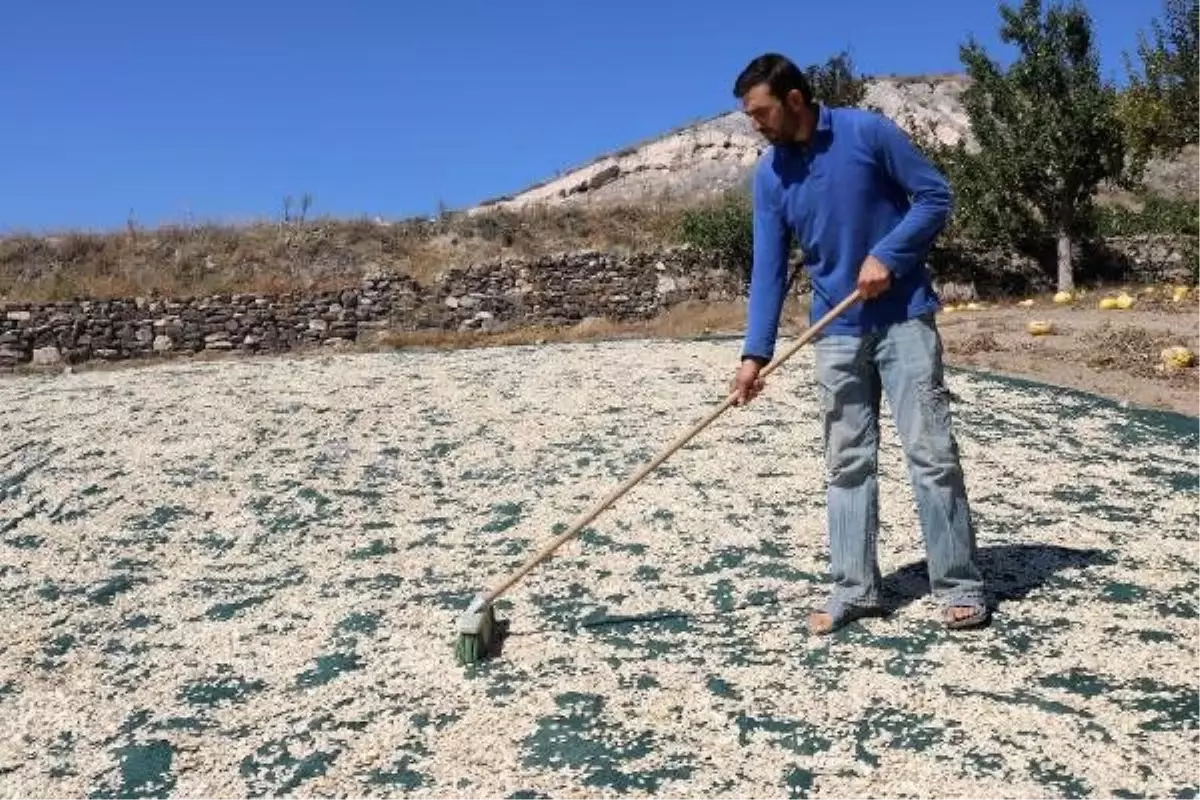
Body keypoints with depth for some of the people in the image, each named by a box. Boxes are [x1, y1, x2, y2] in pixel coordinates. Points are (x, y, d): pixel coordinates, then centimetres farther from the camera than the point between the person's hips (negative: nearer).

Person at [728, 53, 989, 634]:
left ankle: (960, 587, 8)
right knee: (846, 464, 6)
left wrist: (887, 256, -17)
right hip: (836, 333, 4)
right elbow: (768, 268, -1)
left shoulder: (867, 131, -9)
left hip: (904, 319, -4)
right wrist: (755, 353, -9)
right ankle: (854, 590, 14)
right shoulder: (768, 175, 1)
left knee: (931, 452, -3)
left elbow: (935, 195, -4)